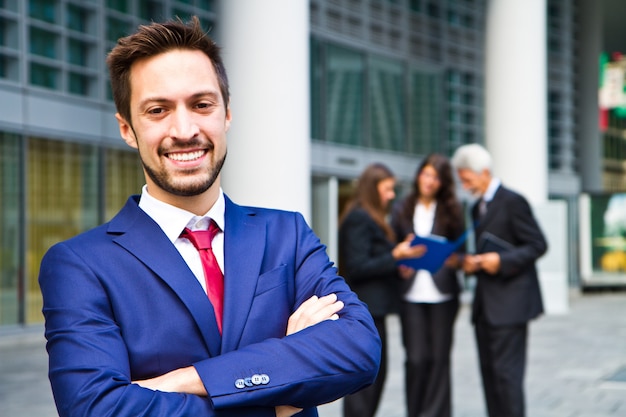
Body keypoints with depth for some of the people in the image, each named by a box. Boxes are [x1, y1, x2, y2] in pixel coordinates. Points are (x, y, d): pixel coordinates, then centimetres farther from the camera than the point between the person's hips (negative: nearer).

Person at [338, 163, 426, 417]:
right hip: (364, 308, -11)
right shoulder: (359, 218, -13)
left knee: (377, 374, 13)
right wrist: (395, 256, -21)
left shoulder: (371, 218, 20)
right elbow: (357, 267, -19)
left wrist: (396, 267, 7)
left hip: (372, 308, 11)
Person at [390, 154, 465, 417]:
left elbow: (461, 249, 6)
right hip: (411, 294, 0)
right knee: (416, 358, -3)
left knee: (439, 357, 2)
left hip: (442, 293, 0)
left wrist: (455, 260, -15)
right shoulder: (402, 209, 9)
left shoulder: (451, 210, 6)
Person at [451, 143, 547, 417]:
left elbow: (538, 245, -11)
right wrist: (472, 263, 3)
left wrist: (501, 260, -21)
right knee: (489, 371, 8)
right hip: (485, 303, 8)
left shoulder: (512, 202, -9)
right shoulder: (477, 208, 17)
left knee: (506, 371, -10)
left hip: (509, 302, -8)